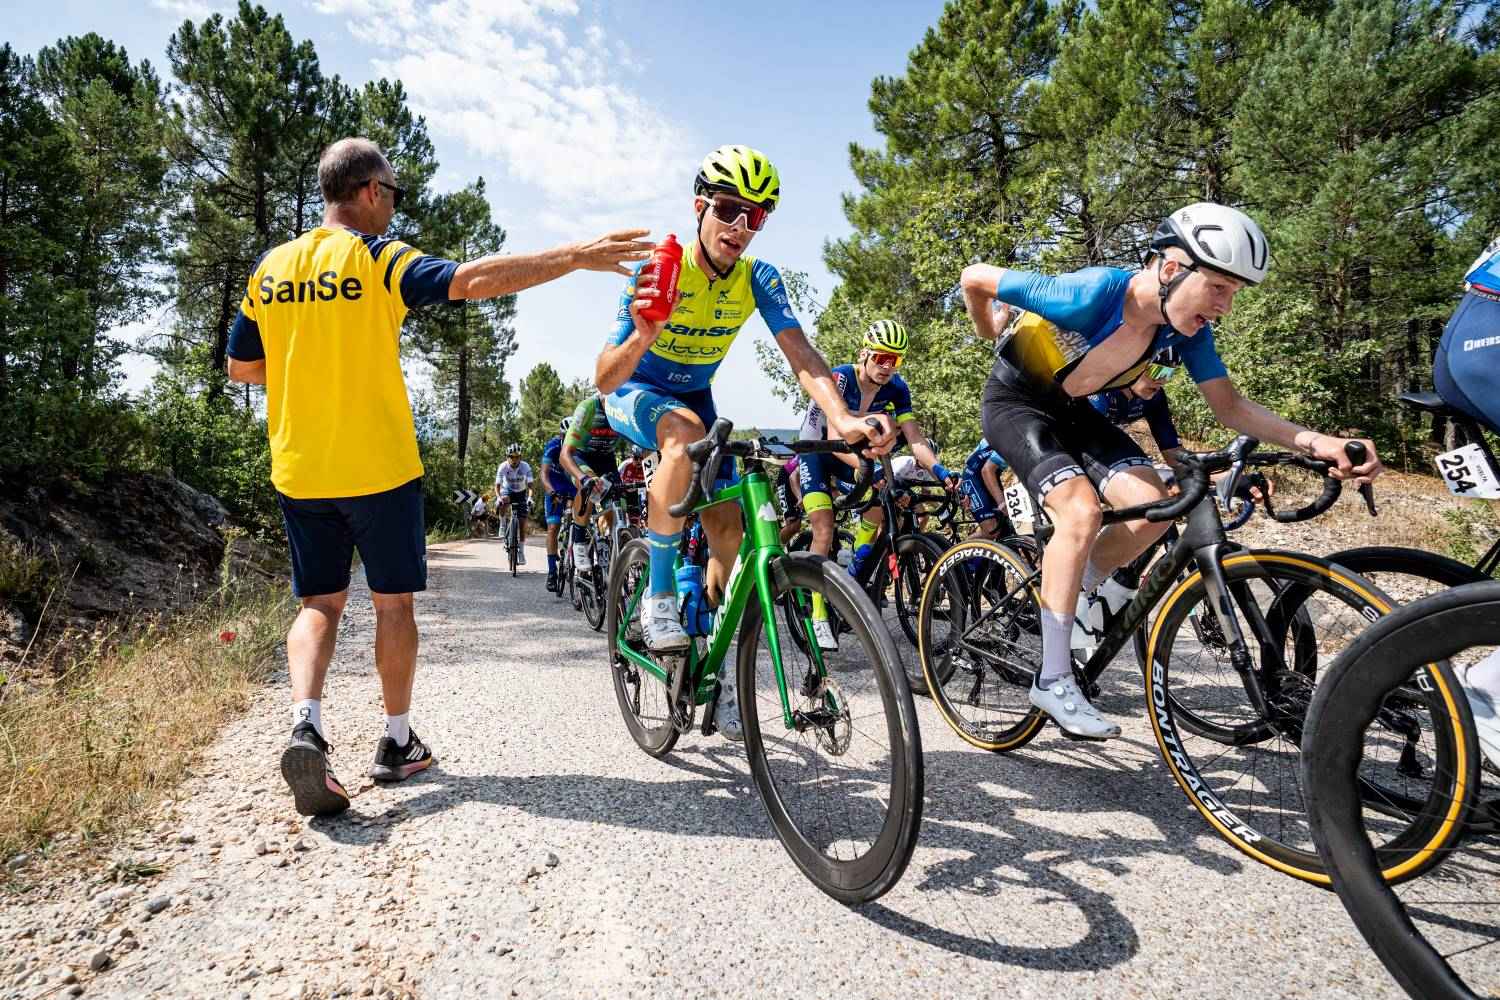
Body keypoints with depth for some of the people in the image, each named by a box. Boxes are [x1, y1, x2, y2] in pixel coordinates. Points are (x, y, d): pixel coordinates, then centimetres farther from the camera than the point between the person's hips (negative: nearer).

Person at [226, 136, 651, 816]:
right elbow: (474, 279, -23)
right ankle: (397, 742, 19)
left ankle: (306, 725, -8)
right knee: (392, 601, 9)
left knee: (319, 603, 13)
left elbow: (241, 367, 13)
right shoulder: (380, 259, -8)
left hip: (298, 471, 5)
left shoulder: (270, 268, 9)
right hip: (378, 467, -4)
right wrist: (575, 257, -21)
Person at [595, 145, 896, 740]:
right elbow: (604, 380, -31)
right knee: (685, 433, -39)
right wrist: (642, 337, -53)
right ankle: (658, 595, -24)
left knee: (727, 527, -5)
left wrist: (841, 417, -47)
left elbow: (800, 353, -28)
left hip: (694, 396, 4)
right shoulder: (658, 272, -26)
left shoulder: (758, 279, -15)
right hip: (635, 394, -4)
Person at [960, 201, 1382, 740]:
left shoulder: (1187, 327, -12)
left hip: (1071, 410, 7)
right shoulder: (1091, 293, -32)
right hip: (1016, 401, -6)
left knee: (1152, 507, -13)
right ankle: (1053, 681, -17)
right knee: (1081, 512, -26)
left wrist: (1314, 441, -24)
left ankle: (1074, 594, 13)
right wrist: (989, 335, -2)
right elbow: (975, 278, -23)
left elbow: (1229, 404, -8)